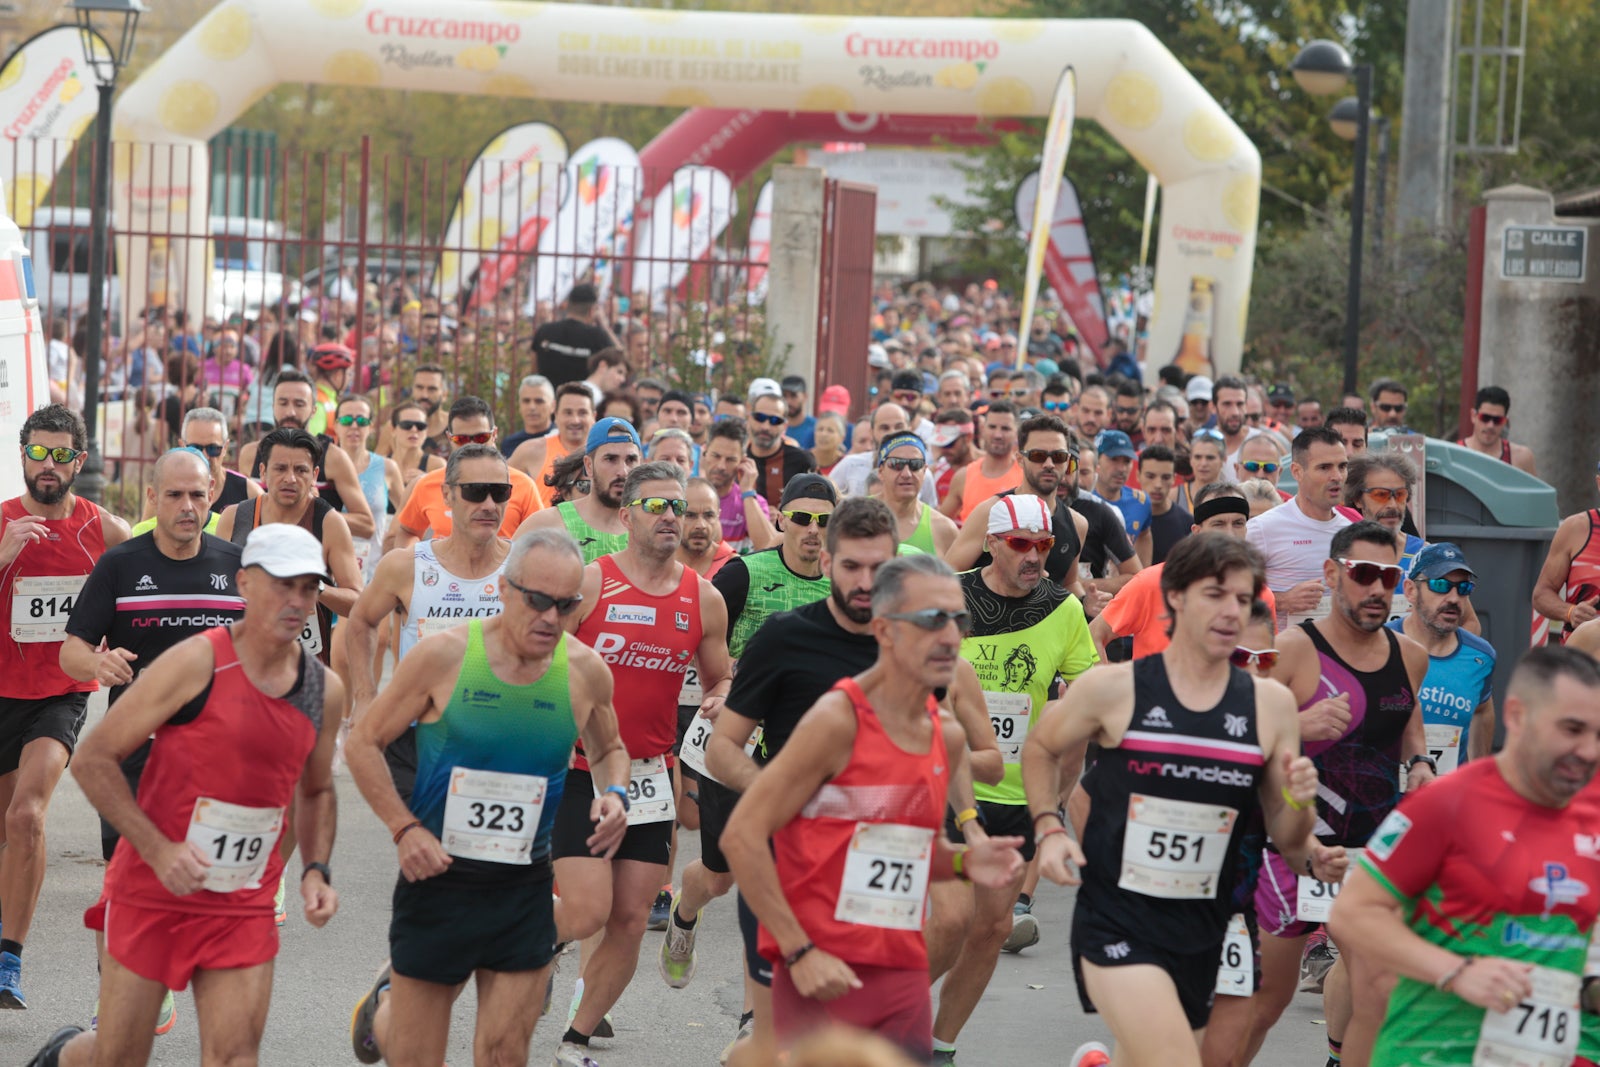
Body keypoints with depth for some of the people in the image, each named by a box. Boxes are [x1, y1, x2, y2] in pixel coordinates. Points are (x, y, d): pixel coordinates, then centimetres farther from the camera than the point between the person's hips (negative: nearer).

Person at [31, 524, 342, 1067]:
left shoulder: (325, 690, 3)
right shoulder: (196, 662, -14)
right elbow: (92, 760, -12)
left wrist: (316, 870, 4)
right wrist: (159, 850, -21)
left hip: (244, 905, 4)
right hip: (152, 893, -4)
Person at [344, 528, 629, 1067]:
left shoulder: (584, 670, -2)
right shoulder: (444, 655, -12)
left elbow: (608, 749, 18)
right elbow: (363, 744, -3)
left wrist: (614, 794, -4)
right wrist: (405, 828, -14)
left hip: (525, 891, 2)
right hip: (436, 877, -2)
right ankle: (385, 1007, 43)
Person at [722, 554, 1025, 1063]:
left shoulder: (948, 738, 10)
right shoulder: (838, 719, -12)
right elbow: (742, 836, -14)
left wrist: (961, 863, 4)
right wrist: (800, 953, -17)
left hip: (905, 972, 6)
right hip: (821, 974, -6)